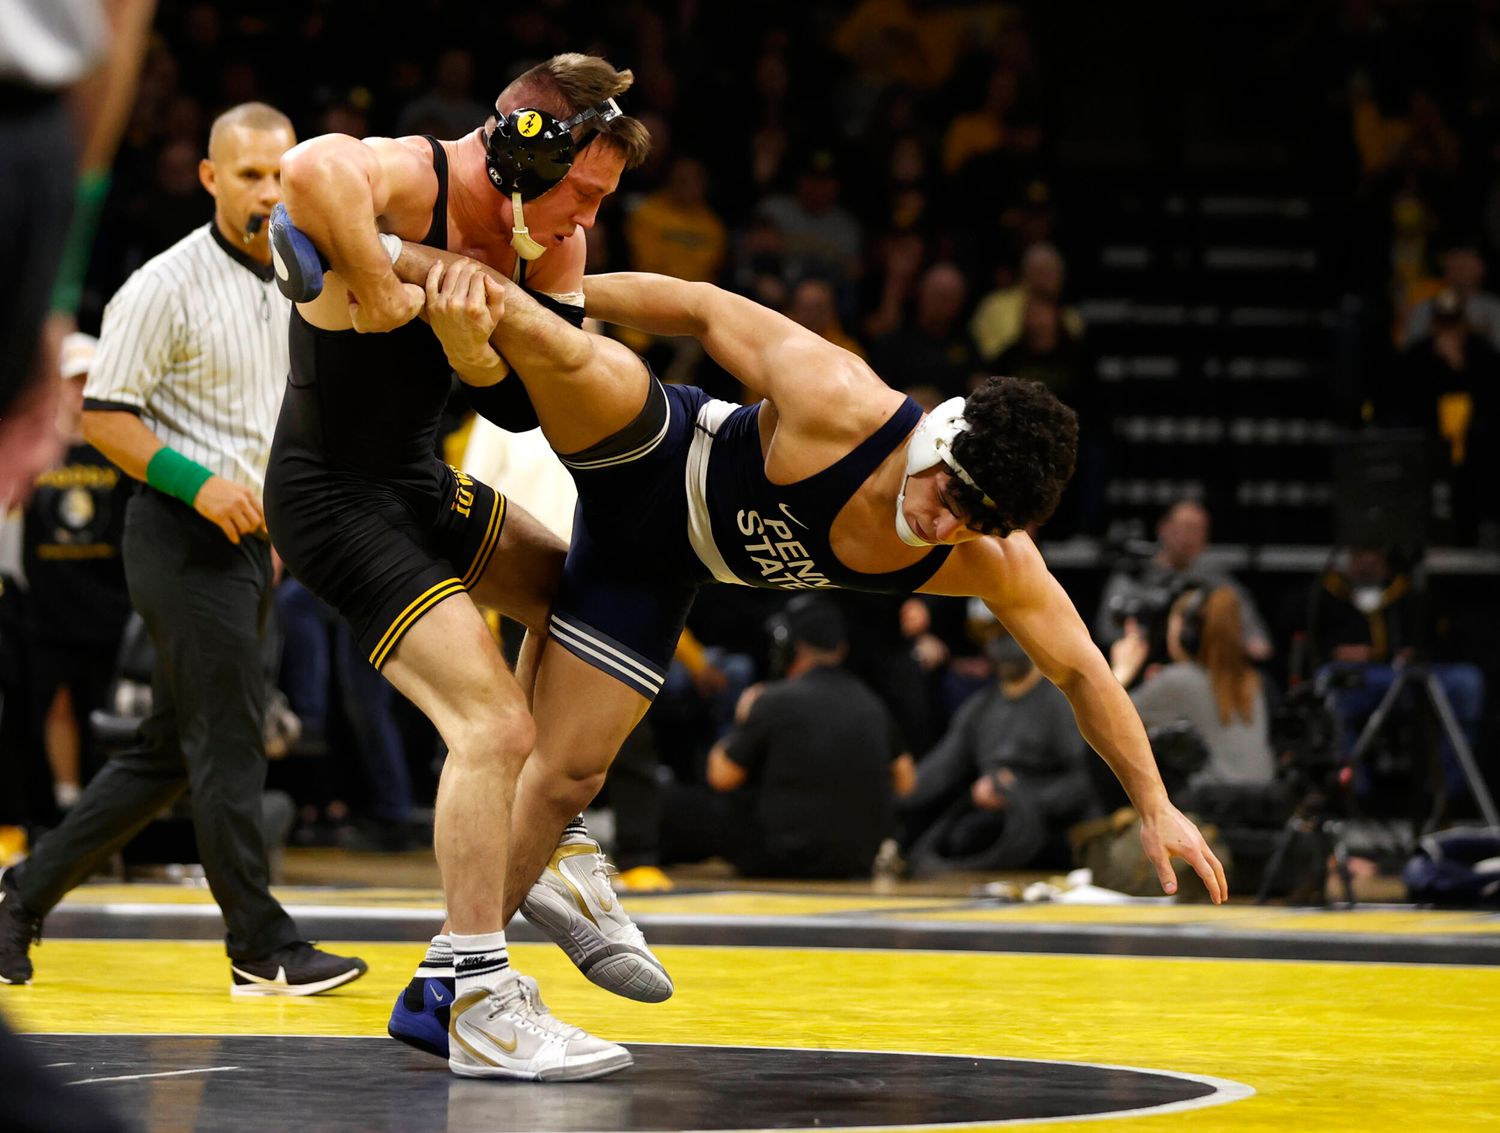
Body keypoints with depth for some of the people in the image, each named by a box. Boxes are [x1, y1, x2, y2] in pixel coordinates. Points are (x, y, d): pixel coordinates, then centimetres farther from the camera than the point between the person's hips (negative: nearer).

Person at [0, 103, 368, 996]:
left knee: (169, 754, 11)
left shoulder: (285, 285, 11)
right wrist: (197, 483, -22)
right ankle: (263, 949, -5)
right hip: (184, 537, -8)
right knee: (230, 745, -8)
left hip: (246, 541, 8)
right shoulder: (169, 285, -12)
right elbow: (103, 414, -12)